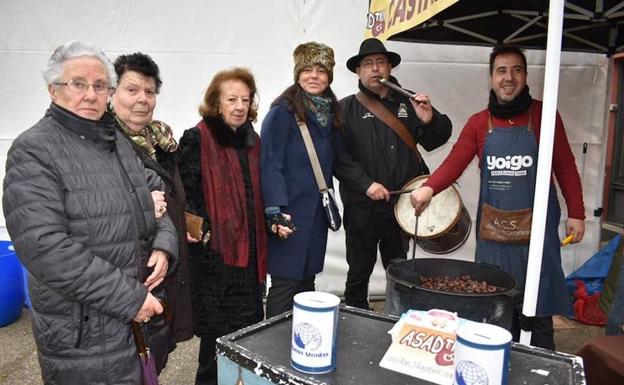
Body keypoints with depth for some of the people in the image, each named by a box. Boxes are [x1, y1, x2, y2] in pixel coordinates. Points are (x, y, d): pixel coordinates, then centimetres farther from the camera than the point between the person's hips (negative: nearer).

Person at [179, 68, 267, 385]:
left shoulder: (252, 140, 12)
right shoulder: (197, 139, -7)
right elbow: (186, 193, -9)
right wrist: (199, 230, -21)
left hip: (249, 250, 6)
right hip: (214, 252, -6)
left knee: (249, 327, 14)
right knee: (218, 332, 3)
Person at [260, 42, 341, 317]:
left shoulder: (330, 113, 12)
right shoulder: (282, 112, -9)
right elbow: (270, 165, -15)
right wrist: (276, 212, -23)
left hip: (317, 214, 7)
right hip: (290, 216, -6)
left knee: (307, 283, 14)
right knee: (284, 284, -1)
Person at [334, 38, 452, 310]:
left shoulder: (409, 103, 7)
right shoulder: (347, 109, -1)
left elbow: (437, 140, 7)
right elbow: (338, 155, -11)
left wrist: (430, 120, -13)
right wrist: (366, 184, -20)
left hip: (402, 204, 3)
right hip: (362, 208, -3)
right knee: (359, 274, 10)